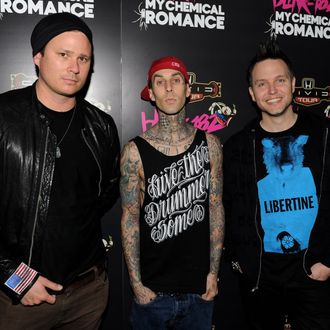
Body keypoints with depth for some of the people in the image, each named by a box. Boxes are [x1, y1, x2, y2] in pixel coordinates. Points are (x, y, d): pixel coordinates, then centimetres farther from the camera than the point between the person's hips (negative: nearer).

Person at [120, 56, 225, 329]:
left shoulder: (209, 144, -2)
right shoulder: (135, 151, -8)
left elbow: (216, 209, 2)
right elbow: (130, 220, -5)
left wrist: (214, 271, 2)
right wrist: (136, 283, -6)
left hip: (199, 287, 2)